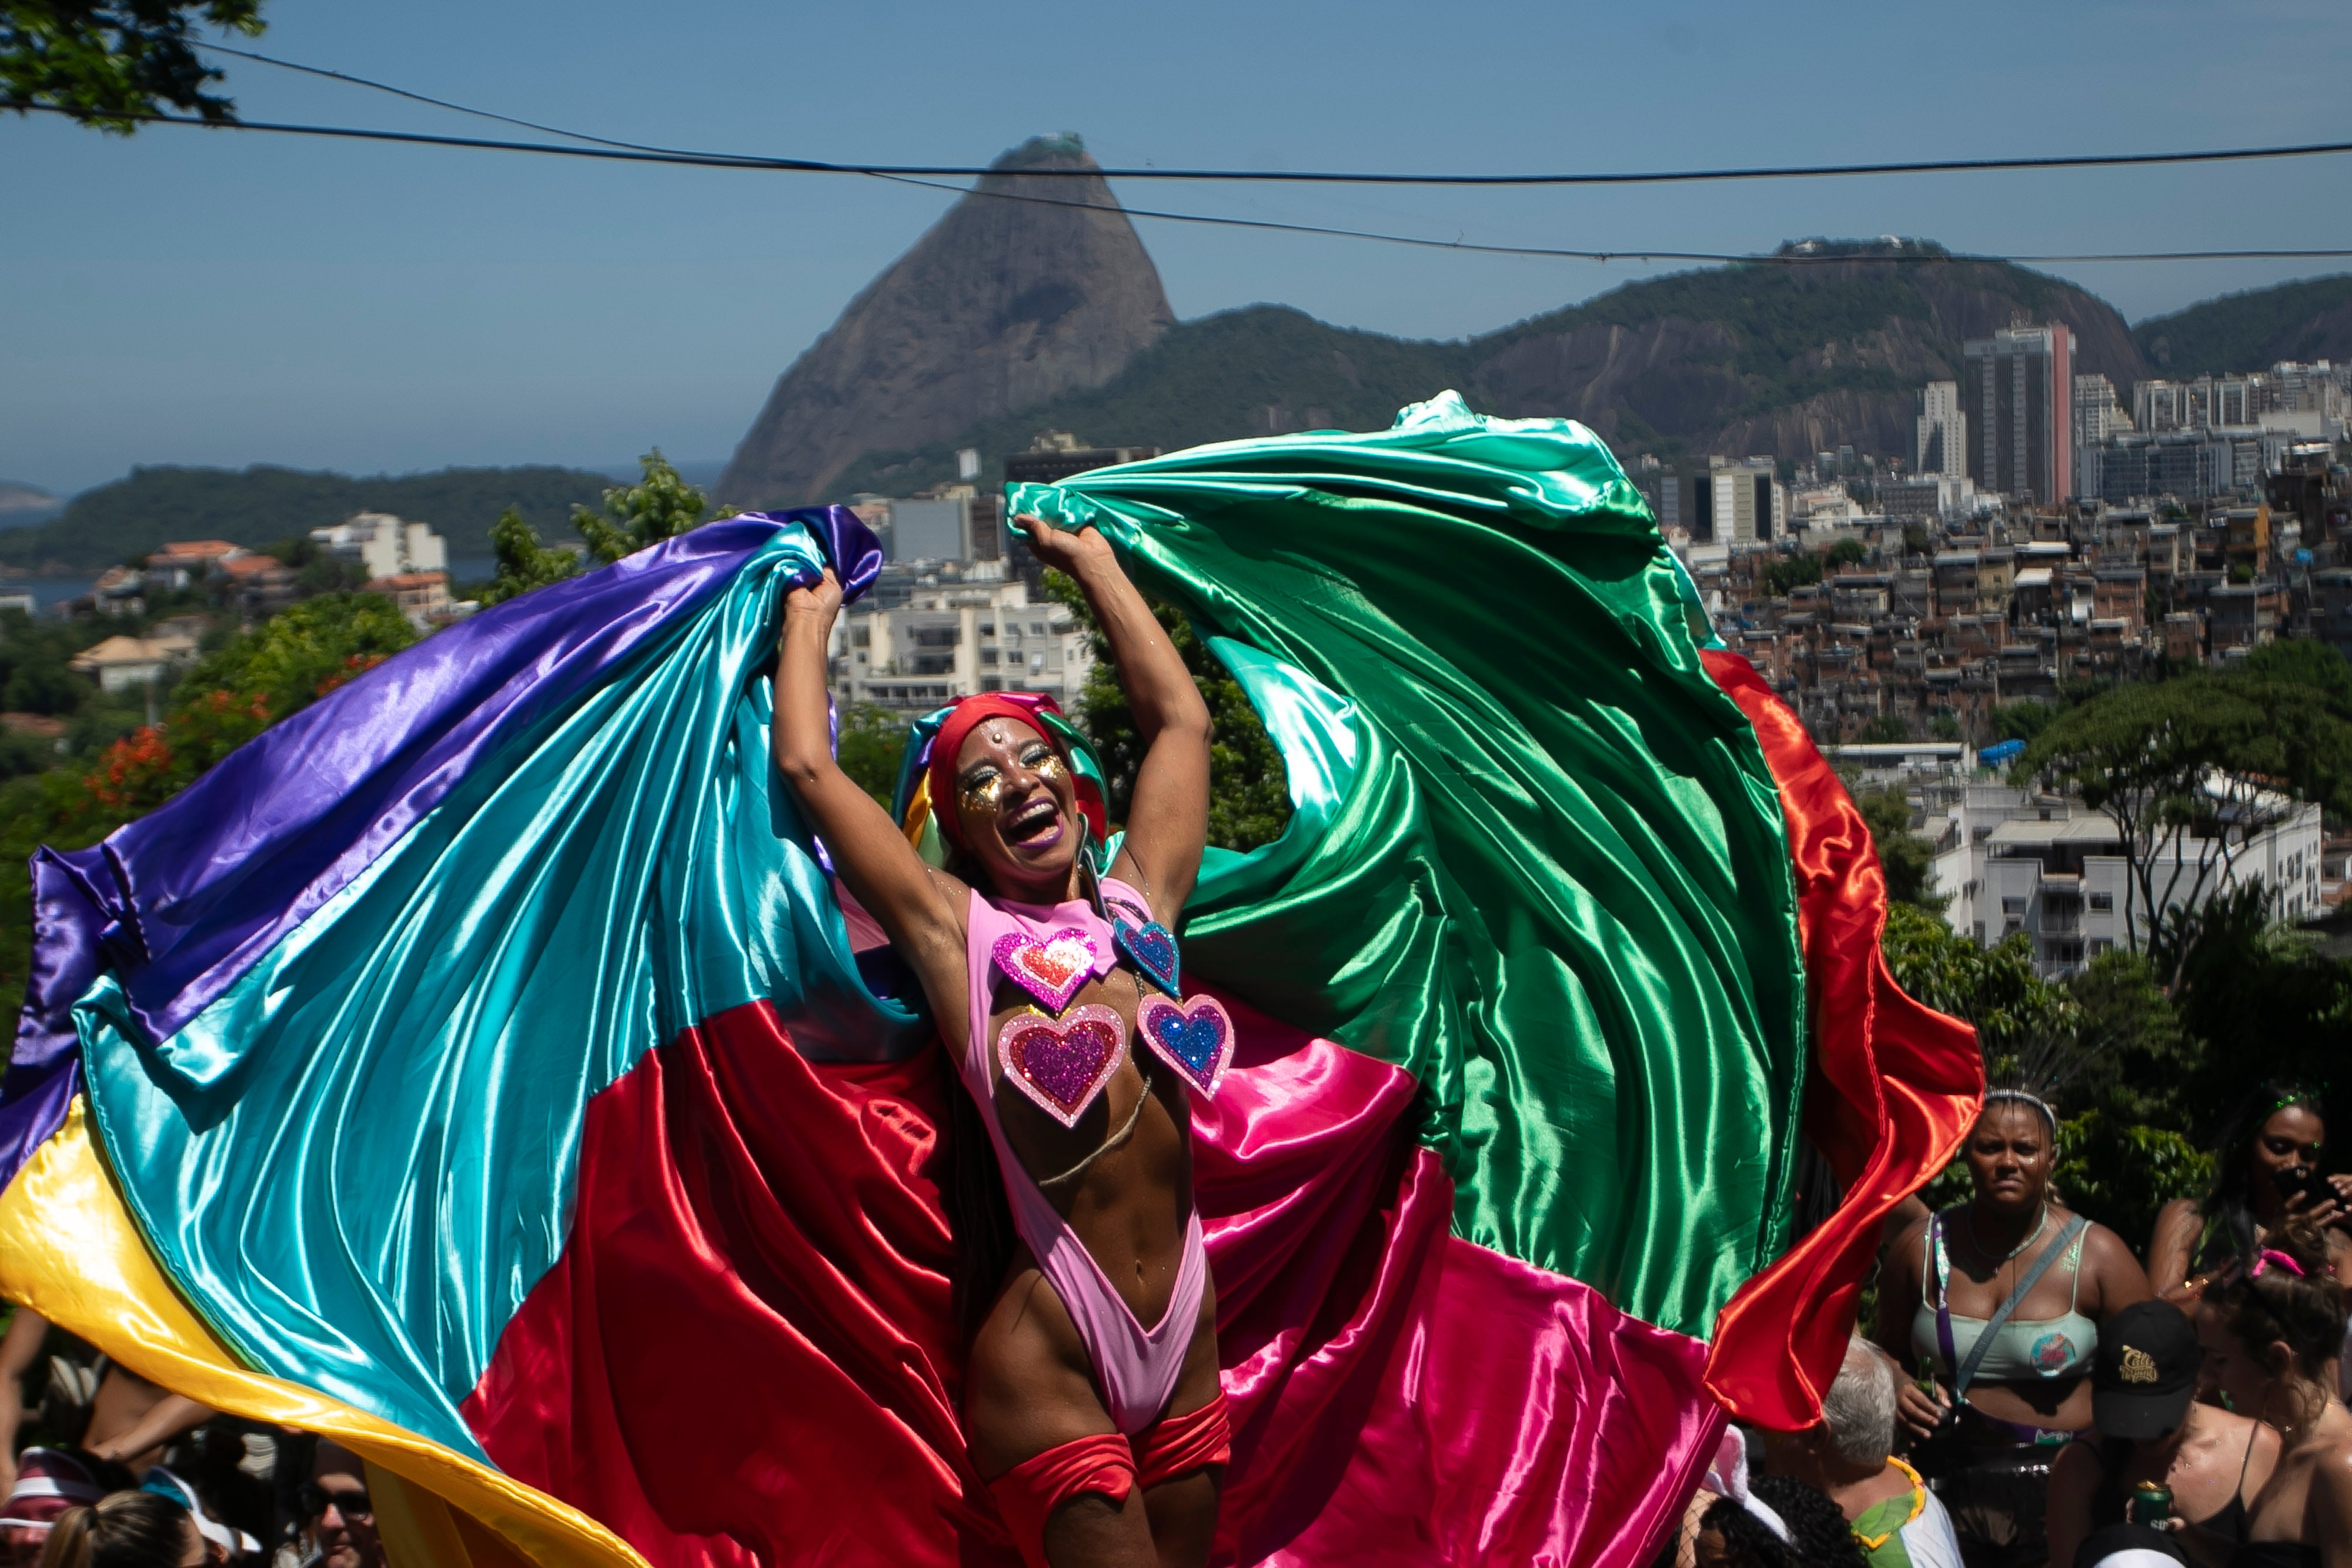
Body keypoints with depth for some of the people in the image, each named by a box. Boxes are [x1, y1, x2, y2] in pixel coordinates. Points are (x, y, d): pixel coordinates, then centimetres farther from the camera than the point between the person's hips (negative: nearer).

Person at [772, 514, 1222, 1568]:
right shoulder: (953, 927, 1)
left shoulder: (1138, 905, 11)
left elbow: (1181, 719, 20)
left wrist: (1094, 562, 29)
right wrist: (810, 616, 17)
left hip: (1186, 1349, 5)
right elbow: (807, 767, 1)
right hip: (1048, 1361, -5)